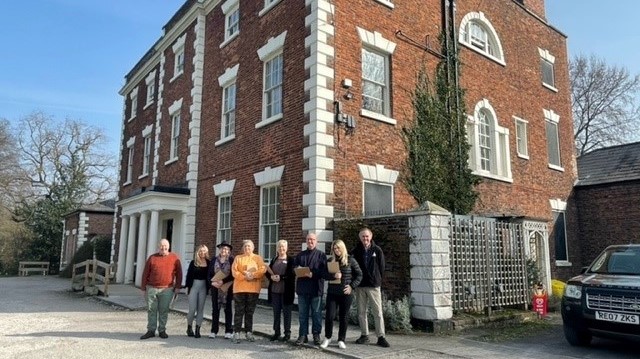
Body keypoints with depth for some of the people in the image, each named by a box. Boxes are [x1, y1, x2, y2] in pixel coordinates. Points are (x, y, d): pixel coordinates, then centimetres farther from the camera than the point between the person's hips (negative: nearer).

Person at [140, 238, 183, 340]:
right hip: (151, 289, 1)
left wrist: (178, 286, -1)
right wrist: (143, 288, 6)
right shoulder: (152, 258, 5)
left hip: (167, 289, -1)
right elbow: (145, 274, 8)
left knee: (164, 310, 4)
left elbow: (179, 273, 5)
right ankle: (151, 331, 13)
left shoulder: (174, 258, 3)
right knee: (151, 310, 5)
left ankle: (162, 330, 14)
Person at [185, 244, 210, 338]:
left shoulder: (208, 263, 2)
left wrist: (209, 287, -3)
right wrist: (188, 287, -2)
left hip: (203, 287, 1)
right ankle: (189, 328, 18)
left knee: (200, 309, 4)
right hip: (194, 286, -1)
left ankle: (197, 330, 11)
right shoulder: (193, 263, 1)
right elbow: (189, 275, 2)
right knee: (192, 309, -2)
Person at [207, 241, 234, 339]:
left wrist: (223, 281, -17)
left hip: (227, 288, -2)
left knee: (228, 309, 5)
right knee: (215, 309, 5)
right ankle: (214, 331, 13)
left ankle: (229, 331, 10)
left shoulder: (232, 260, -2)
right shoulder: (214, 260, 7)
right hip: (215, 288, 2)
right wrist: (213, 282, -12)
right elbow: (209, 274, 5)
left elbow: (233, 275, -9)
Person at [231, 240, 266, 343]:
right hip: (240, 288, 0)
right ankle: (236, 333, 2)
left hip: (253, 288, 1)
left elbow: (263, 269, -5)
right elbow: (234, 271, -3)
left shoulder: (258, 258, 9)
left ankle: (249, 332, 15)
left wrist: (252, 275, -19)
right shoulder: (238, 258, 9)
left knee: (250, 312, 8)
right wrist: (244, 276, -17)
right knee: (239, 311, -1)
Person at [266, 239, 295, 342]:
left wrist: (281, 277, -20)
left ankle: (287, 333, 11)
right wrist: (271, 276, -10)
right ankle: (276, 332, 20)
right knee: (276, 312, 10)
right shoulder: (274, 260, 14)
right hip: (274, 290, 5)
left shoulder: (291, 260, -2)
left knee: (286, 312, 2)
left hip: (286, 290, -5)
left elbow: (293, 274, -12)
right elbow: (267, 272, 11)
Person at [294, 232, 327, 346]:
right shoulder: (300, 255, 13)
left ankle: (316, 334, 15)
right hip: (302, 288, 3)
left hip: (316, 288, -3)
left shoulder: (321, 255, 3)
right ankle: (303, 335, 16)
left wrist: (313, 274, -20)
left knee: (316, 313, 5)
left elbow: (324, 271, -7)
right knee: (302, 313, 8)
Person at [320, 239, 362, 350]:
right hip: (332, 292, 2)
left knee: (343, 317, 5)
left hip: (346, 293, -2)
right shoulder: (331, 261, 8)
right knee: (329, 315, -2)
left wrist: (352, 286, -9)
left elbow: (359, 275, 1)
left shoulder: (350, 260, -1)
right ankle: (327, 338, 17)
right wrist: (333, 275, -15)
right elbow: (325, 275, 5)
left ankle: (341, 340, 17)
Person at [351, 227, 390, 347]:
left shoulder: (377, 250, 0)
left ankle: (381, 336, 6)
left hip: (374, 285, -2)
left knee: (378, 312, -1)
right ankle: (364, 335, 19)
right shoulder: (355, 251, 3)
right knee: (361, 312, 8)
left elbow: (381, 267, 4)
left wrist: (378, 281, 3)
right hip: (359, 286, 2)